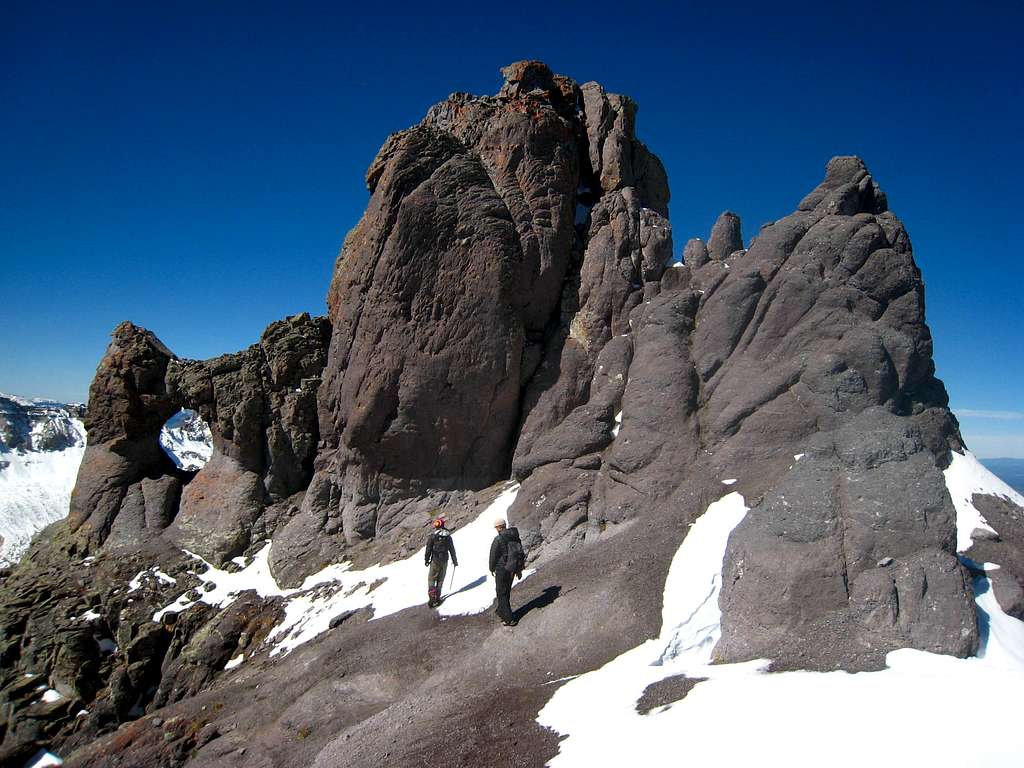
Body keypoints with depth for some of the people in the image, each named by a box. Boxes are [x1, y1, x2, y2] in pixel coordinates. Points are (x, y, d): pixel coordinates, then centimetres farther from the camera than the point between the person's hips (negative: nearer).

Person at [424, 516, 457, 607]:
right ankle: (437, 597, 15)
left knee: (431, 578, 3)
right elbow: (452, 549, 8)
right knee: (440, 579, 13)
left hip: (435, 560, -3)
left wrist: (427, 559, 6)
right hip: (445, 560, 3)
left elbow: (428, 548, -5)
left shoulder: (433, 535, -8)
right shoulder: (448, 536, 3)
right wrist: (455, 561, 17)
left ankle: (432, 596, -12)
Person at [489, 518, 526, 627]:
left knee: (502, 593, 4)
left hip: (502, 569, -7)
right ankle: (501, 611, 39)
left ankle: (509, 619, 4)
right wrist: (519, 570, 19)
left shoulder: (498, 539, -18)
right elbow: (520, 553, 10)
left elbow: (493, 555, -12)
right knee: (507, 591, 22)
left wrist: (492, 568, 5)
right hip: (513, 568, 7)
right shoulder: (515, 537, 3)